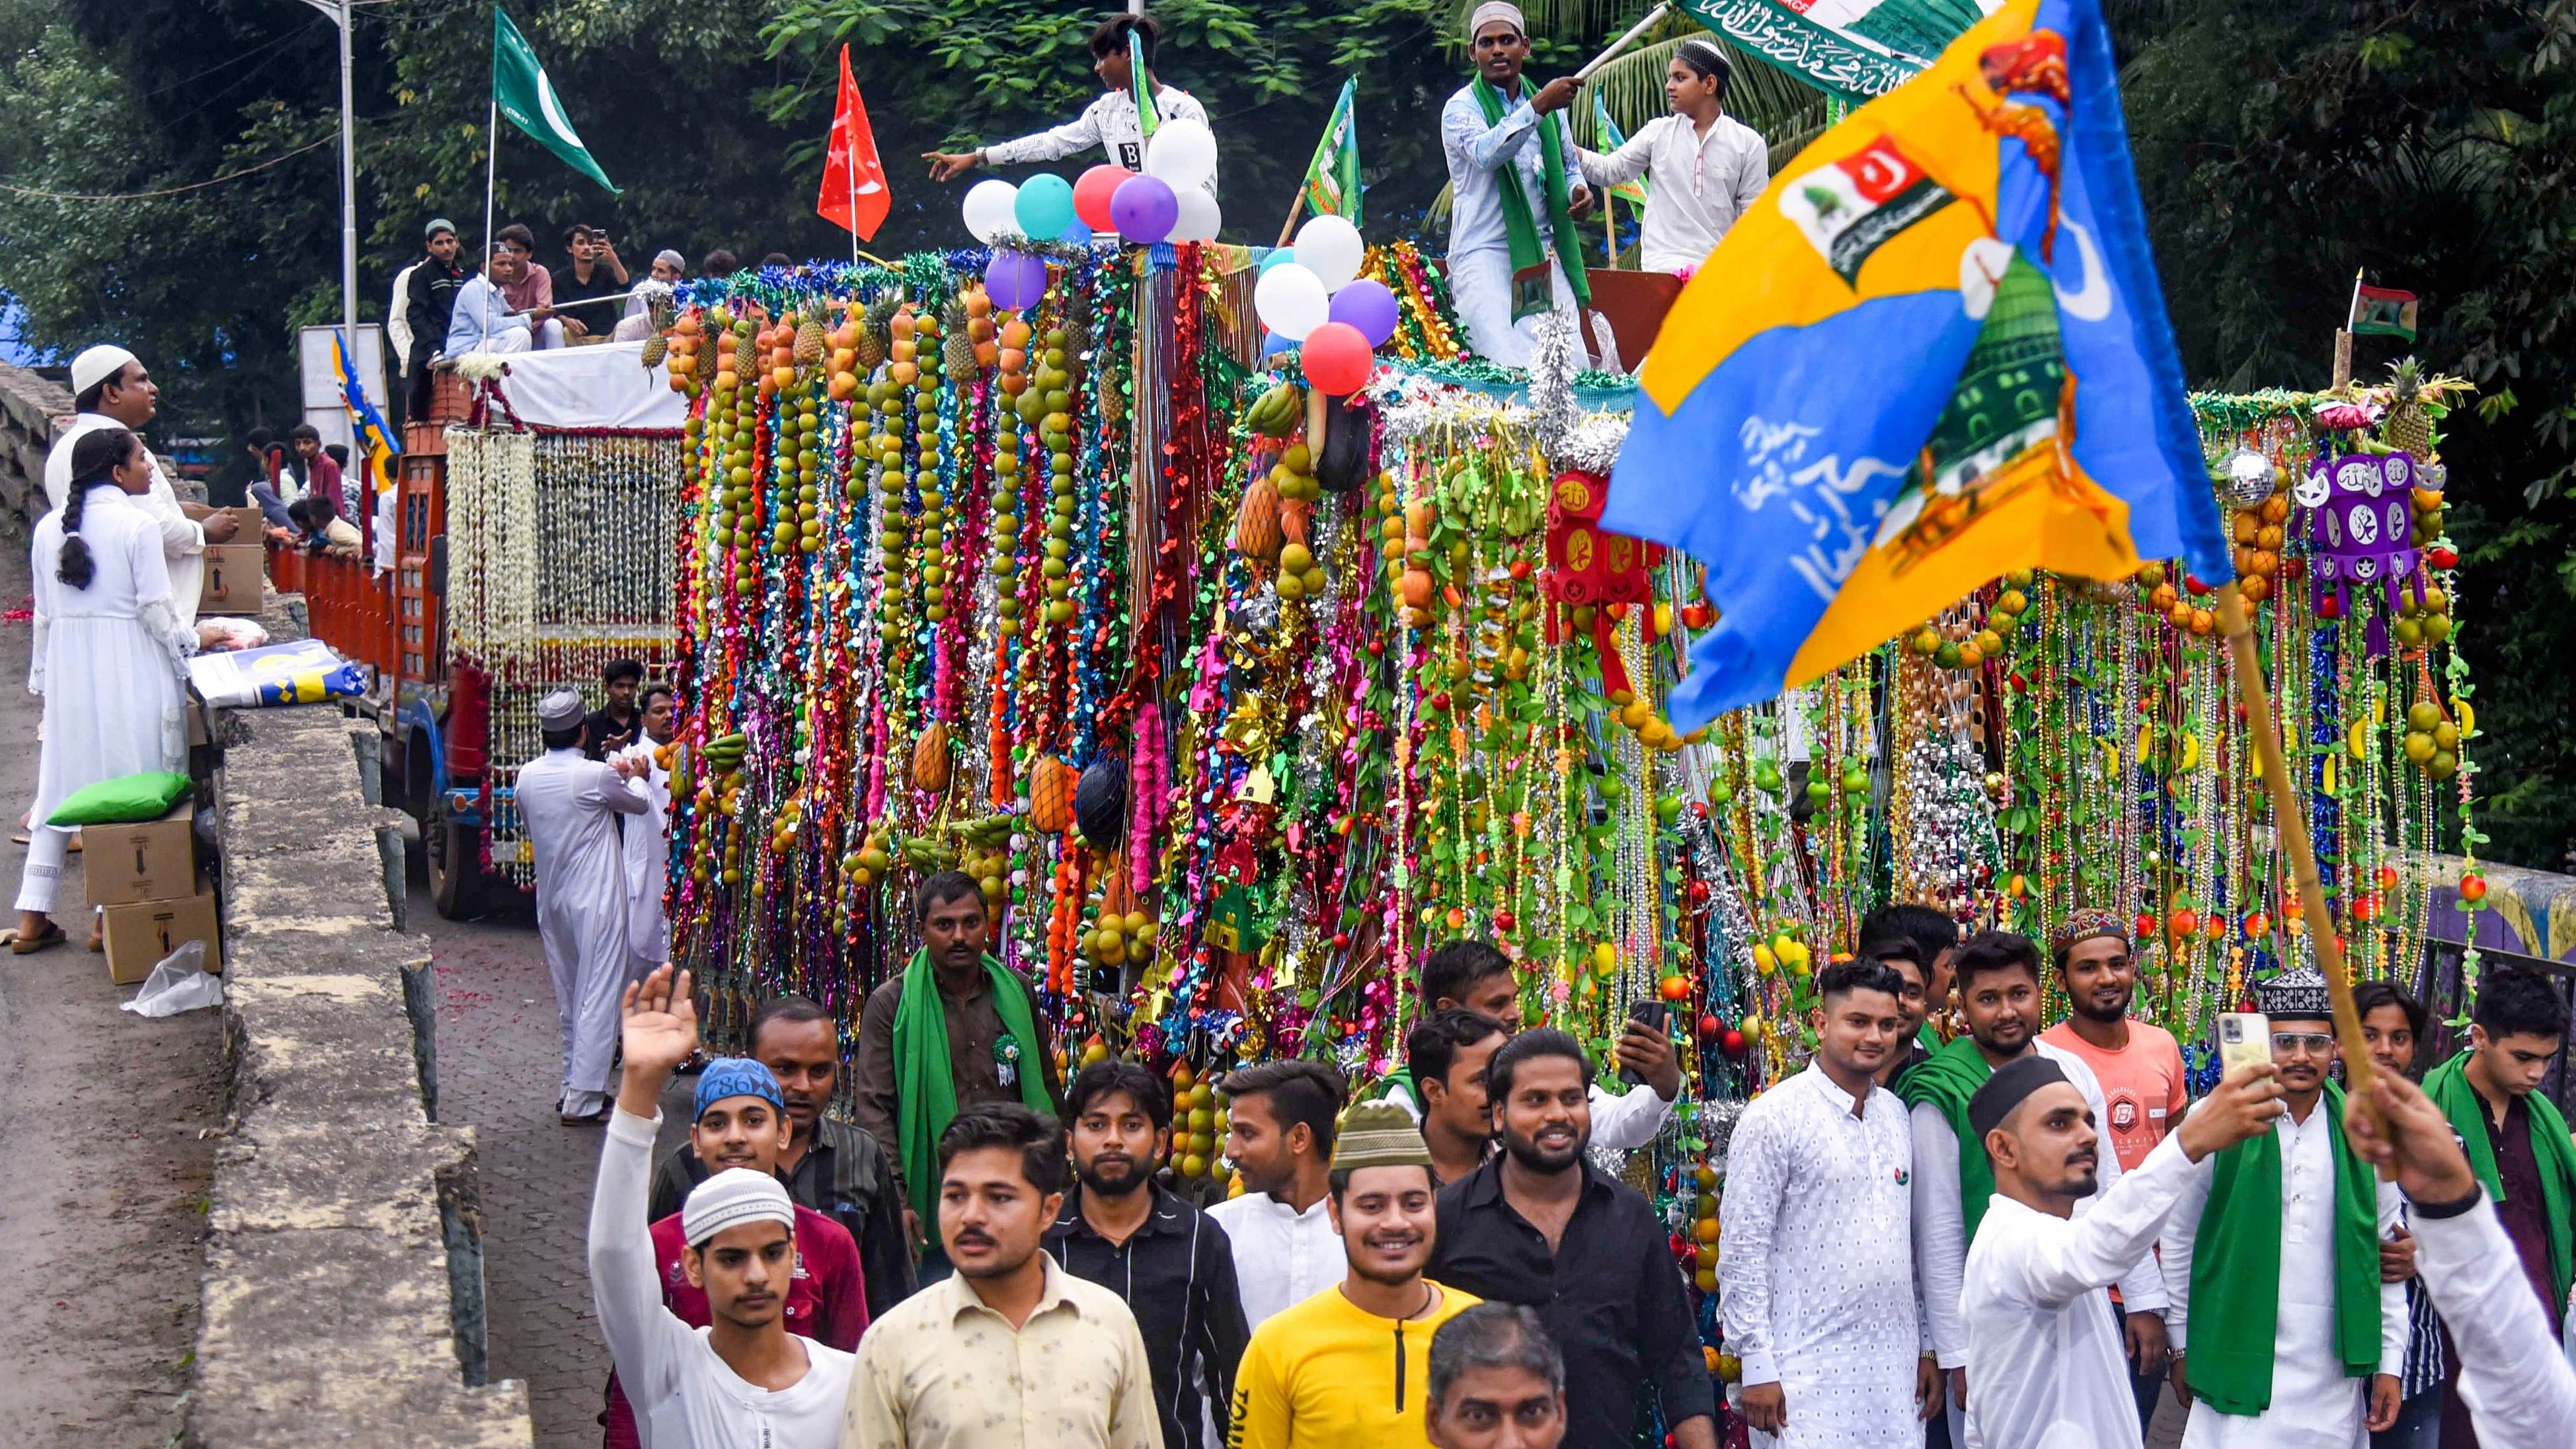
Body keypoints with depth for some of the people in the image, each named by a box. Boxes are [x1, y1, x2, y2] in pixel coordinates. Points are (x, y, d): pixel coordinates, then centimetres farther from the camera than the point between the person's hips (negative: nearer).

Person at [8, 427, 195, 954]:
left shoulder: (50, 528, 7)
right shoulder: (138, 524, -10)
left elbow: (44, 614, 11)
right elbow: (157, 610, -11)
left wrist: (43, 677, 18)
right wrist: (193, 641, 5)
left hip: (68, 672, 5)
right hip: (129, 669, -5)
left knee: (60, 785, 11)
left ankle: (32, 918, 11)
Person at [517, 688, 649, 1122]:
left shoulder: (527, 777, 1)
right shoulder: (596, 776, -15)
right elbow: (639, 805, 2)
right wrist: (630, 777, 25)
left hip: (551, 902, 6)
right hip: (595, 901, -6)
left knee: (568, 998, 17)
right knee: (599, 996, -3)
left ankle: (574, 1084, 24)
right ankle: (582, 1099, -5)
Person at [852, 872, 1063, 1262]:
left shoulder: (1018, 994, 9)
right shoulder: (890, 1004, -1)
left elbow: (1046, 1091, 17)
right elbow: (874, 1108, -5)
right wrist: (895, 1200, -14)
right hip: (931, 1202, -3)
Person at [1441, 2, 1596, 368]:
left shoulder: (1549, 107, 15)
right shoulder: (1462, 108, -2)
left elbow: (1569, 165, 28)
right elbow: (1485, 153, -23)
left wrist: (1577, 191, 4)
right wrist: (1537, 107, -32)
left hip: (1542, 255, 5)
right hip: (1484, 254, -5)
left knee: (1572, 366, -6)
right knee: (1510, 374, -19)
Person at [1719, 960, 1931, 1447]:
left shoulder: (1897, 1114, 11)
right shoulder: (1774, 1117, -8)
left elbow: (1915, 1241, 16)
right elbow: (1741, 1247, -10)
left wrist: (1927, 1346, 14)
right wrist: (1757, 1365, -12)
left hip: (1895, 1368, 6)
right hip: (1809, 1371, -6)